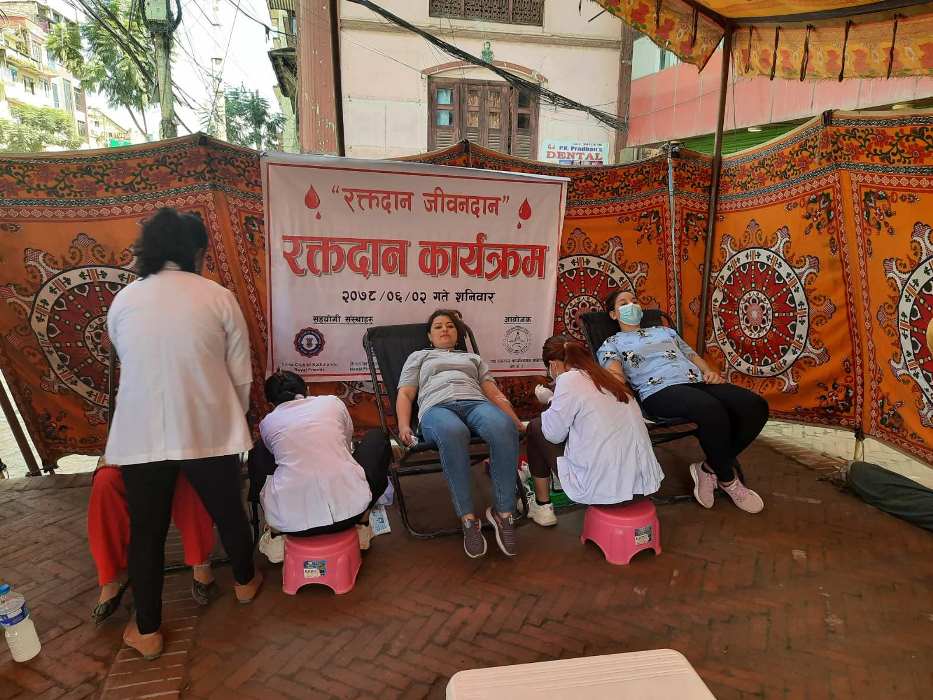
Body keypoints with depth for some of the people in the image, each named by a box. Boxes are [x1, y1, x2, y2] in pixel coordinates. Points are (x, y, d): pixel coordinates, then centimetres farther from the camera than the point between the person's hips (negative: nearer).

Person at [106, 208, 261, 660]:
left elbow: (126, 362, 17)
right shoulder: (219, 297, -4)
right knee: (228, 509, 19)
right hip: (208, 428, -1)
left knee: (146, 529, 15)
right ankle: (245, 581, 43)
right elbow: (241, 375, -3)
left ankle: (147, 631, 29)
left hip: (141, 433, 2)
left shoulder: (123, 300, 5)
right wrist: (235, 416, 15)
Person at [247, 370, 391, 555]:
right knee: (377, 437, 26)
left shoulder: (267, 422, 12)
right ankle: (361, 524, 23)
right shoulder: (333, 403, 12)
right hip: (348, 508, -1)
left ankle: (277, 534, 25)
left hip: (290, 520, 1)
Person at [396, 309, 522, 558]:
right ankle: (468, 519, -32)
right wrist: (404, 427, -1)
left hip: (475, 403, 2)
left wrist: (517, 422, 8)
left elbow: (495, 393, 25)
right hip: (437, 407, -2)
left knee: (504, 428, -37)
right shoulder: (418, 356, 32)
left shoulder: (473, 357, 36)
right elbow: (405, 395, 19)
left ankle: (504, 513, -27)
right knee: (453, 432, -42)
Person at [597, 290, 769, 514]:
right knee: (711, 409, -36)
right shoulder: (611, 344, 17)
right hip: (660, 390, -6)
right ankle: (728, 480, -11)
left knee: (755, 405, -18)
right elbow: (614, 372, -3)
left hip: (697, 382, 6)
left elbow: (693, 355, 31)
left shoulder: (664, 330, 35)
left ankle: (709, 469, -6)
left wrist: (709, 372, 9)